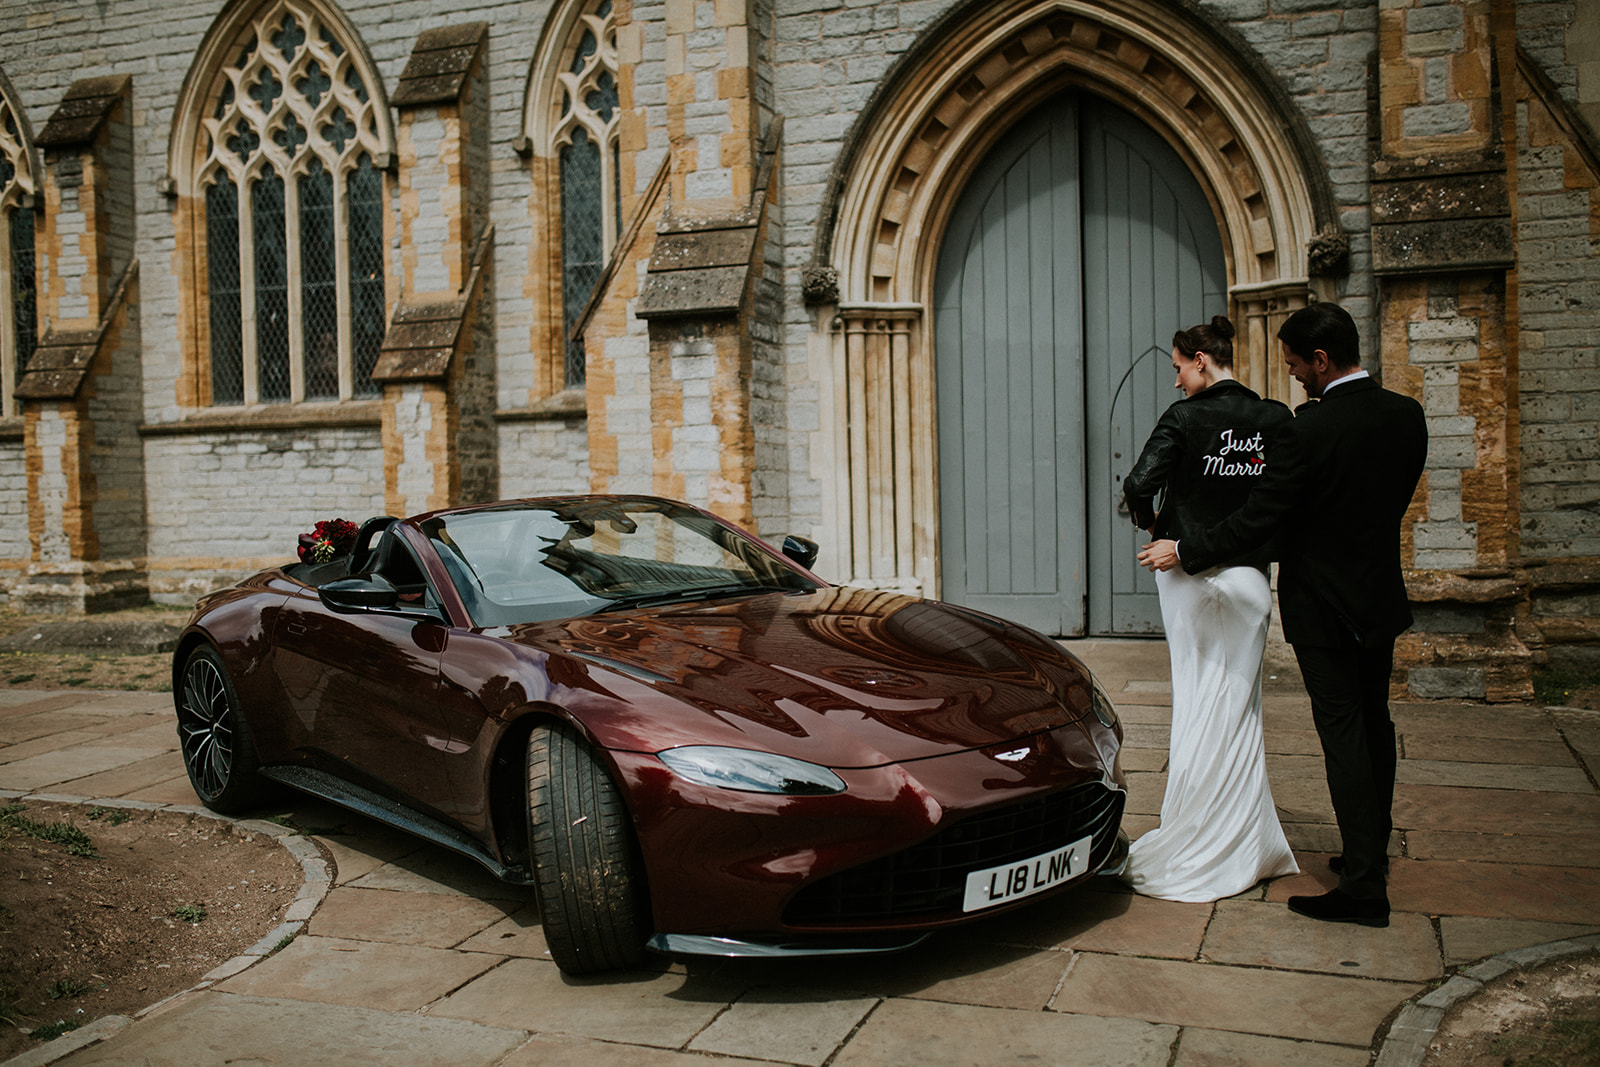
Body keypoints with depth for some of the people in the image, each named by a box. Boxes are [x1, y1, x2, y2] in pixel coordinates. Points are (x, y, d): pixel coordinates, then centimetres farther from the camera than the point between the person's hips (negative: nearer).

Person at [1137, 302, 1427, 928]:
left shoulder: (1313, 429, -23)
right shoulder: (1407, 416, -1)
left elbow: (1258, 519, -20)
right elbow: (1393, 500, 10)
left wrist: (1183, 551, -10)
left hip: (1324, 605, -7)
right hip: (1382, 596, 7)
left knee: (1343, 735, -3)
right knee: (1374, 725, 19)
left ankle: (1364, 887, 0)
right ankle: (1372, 848, 35)